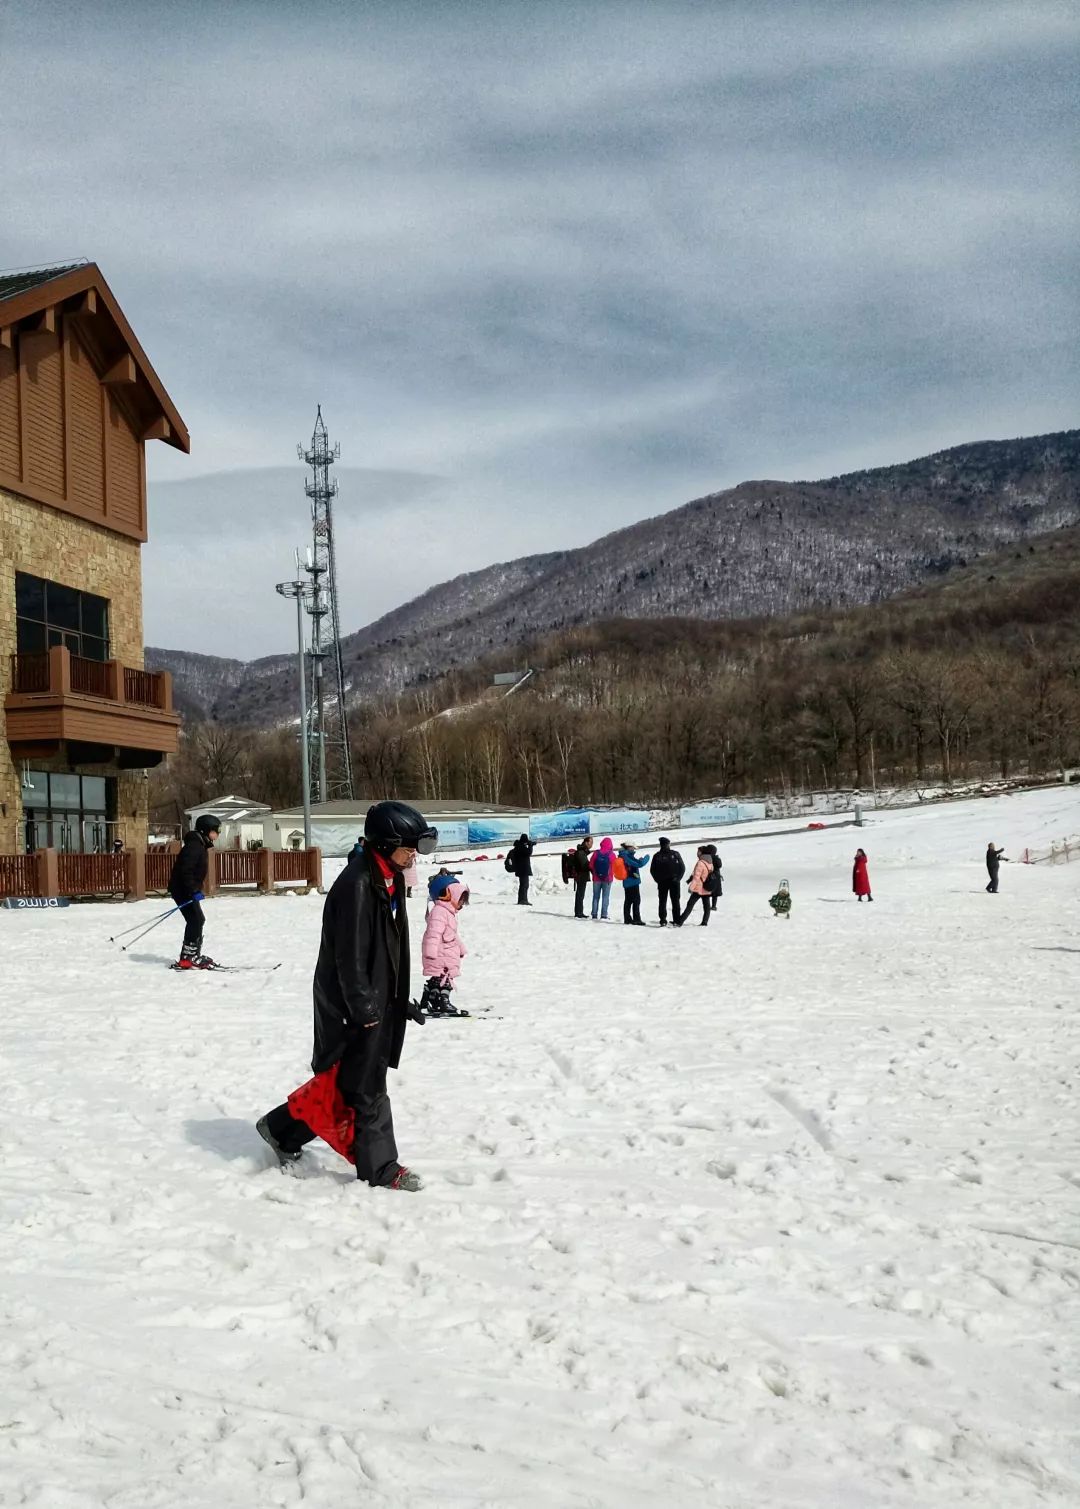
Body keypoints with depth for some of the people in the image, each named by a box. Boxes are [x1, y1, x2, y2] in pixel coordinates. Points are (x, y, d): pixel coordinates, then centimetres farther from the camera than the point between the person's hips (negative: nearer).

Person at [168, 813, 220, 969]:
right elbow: (185, 870, -27)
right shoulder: (194, 845, -19)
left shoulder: (201, 845, 14)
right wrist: (194, 891, -27)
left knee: (198, 921, 13)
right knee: (195, 921, -11)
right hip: (182, 890, -11)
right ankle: (187, 959, -9)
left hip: (188, 890, 11)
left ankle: (194, 955, 21)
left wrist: (196, 889, 22)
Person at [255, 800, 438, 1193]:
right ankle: (380, 1169, 11)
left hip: (376, 1001, 10)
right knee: (364, 1087, 1)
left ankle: (283, 1131, 31)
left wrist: (400, 1000, 19)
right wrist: (364, 1008, -20)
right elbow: (349, 954, -22)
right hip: (352, 1006, -10)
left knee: (342, 1078, 17)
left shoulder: (389, 879, 10)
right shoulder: (356, 884, -21)